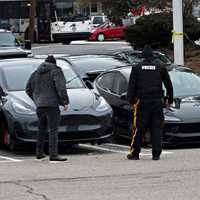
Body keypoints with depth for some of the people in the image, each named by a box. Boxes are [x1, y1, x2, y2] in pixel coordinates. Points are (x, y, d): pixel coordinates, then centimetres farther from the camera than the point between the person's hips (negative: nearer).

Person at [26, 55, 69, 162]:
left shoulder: (36, 73, 16)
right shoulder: (56, 71, -2)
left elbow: (28, 90, 19)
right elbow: (61, 87, -13)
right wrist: (65, 102, -10)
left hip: (40, 105, 6)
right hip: (51, 105, -6)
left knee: (42, 129, 19)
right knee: (53, 130, -10)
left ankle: (39, 153, 24)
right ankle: (53, 155, -17)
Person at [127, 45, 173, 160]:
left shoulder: (136, 69, 2)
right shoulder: (161, 69, 6)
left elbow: (131, 86, -1)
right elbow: (169, 85, 12)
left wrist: (131, 101, 3)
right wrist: (170, 100, 22)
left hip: (142, 103, -1)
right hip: (157, 103, 1)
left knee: (139, 129, 3)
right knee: (156, 129, 5)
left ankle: (135, 153, 5)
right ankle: (156, 154, 3)